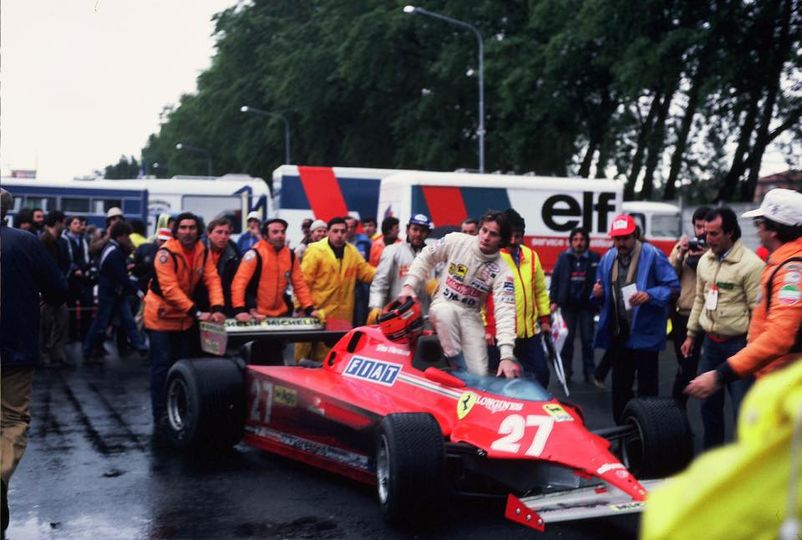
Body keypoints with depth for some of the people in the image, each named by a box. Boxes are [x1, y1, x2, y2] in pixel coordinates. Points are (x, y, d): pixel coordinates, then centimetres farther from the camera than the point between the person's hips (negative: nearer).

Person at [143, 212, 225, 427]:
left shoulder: (202, 251, -2)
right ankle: (160, 415, 4)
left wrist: (217, 308, -25)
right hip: (162, 316, -6)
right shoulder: (166, 252, -21)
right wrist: (197, 313, -33)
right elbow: (170, 289, -28)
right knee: (162, 366, -4)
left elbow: (212, 279, -9)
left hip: (185, 318, 6)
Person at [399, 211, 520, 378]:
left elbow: (505, 310, -25)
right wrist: (409, 284, -10)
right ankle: (459, 368, -25)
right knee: (445, 313, -39)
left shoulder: (502, 271, -15)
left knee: (478, 375, -12)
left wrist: (506, 355, -35)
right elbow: (425, 258, 3)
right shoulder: (455, 241, -12)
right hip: (443, 305, 0)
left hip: (471, 315, 1)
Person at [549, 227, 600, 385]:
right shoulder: (564, 257, 3)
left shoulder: (594, 258, 0)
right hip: (568, 305, 0)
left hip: (586, 305, 0)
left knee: (587, 339, 5)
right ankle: (565, 371, 11)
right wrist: (554, 301, -3)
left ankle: (589, 373, 12)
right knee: (567, 338, 3)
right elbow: (555, 279, 3)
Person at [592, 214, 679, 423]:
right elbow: (603, 296, 17)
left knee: (646, 386, 2)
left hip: (644, 333, -6)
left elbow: (673, 287, -11)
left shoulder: (653, 255, -11)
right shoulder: (607, 258, 7)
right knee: (620, 386, 16)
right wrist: (597, 293, -7)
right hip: (617, 333, 6)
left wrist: (650, 295, -27)